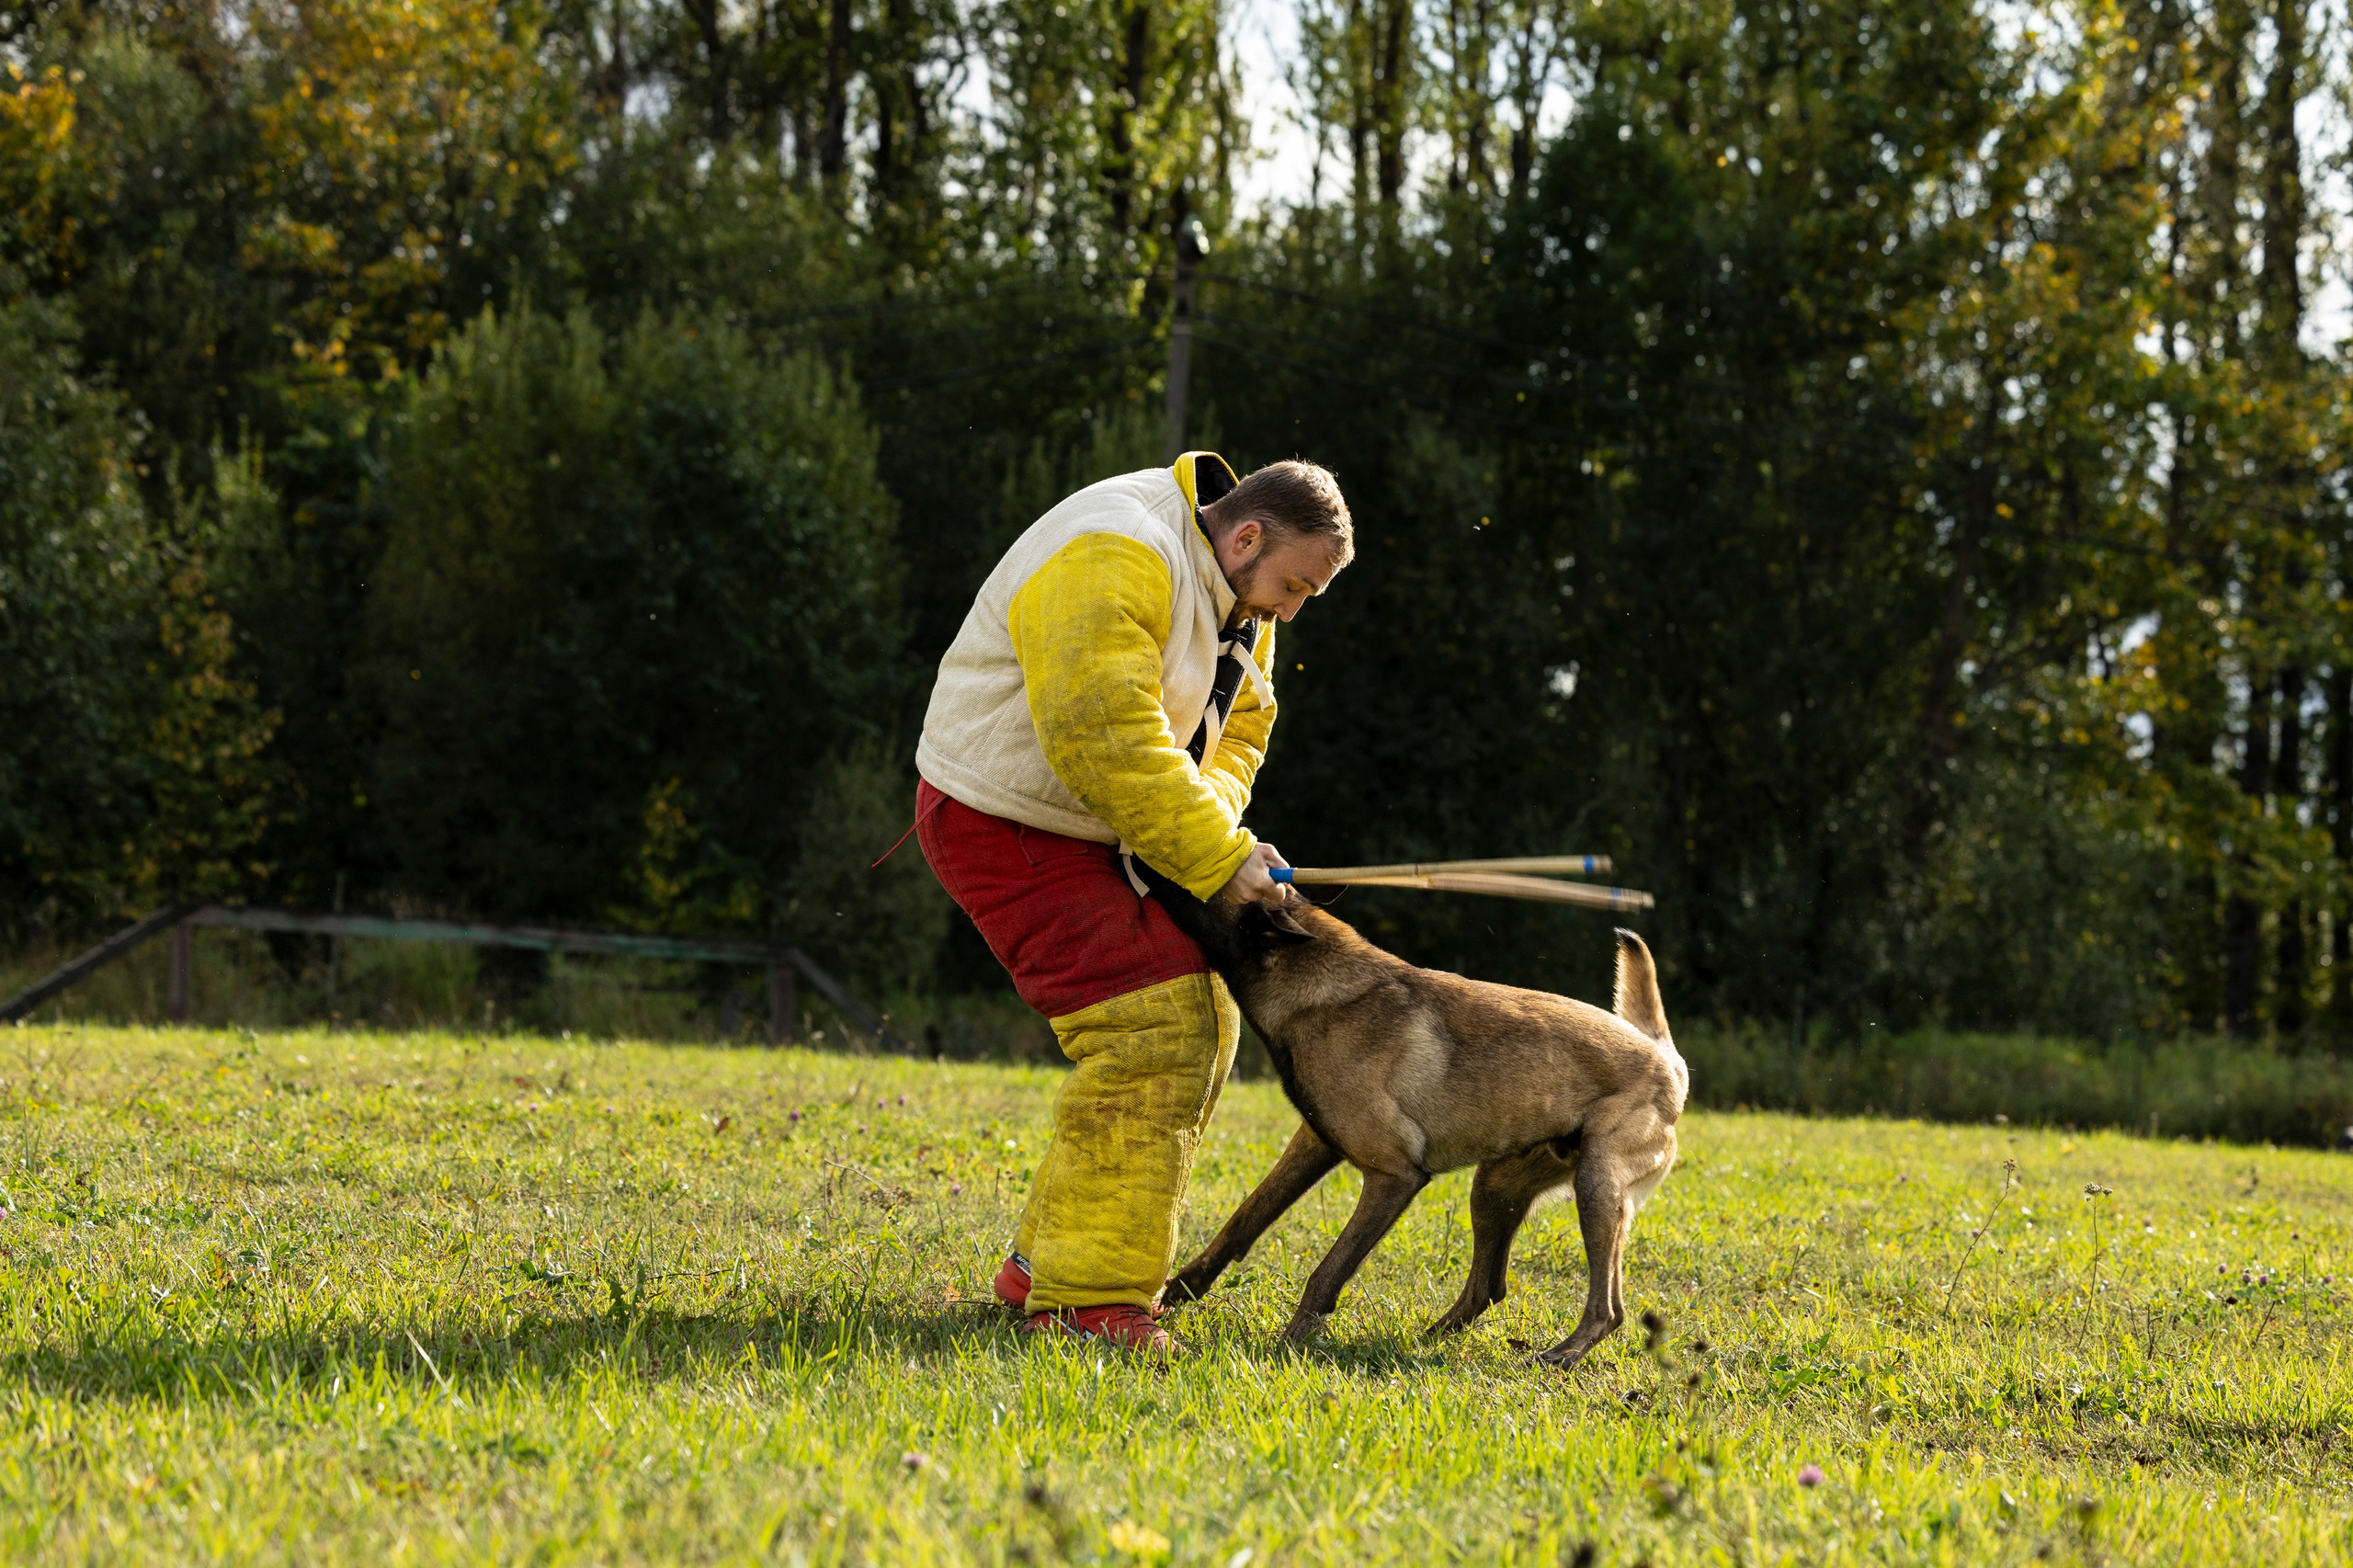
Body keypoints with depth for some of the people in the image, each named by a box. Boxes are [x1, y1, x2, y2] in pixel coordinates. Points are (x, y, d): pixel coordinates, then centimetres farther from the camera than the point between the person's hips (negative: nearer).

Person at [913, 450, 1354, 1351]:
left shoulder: (1235, 599, 7)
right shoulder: (1114, 561, -26)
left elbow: (1237, 727, 13)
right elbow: (1107, 740, -32)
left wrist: (1210, 821, -9)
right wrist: (1214, 854, -27)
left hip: (1092, 834, 11)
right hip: (1004, 826, -11)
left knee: (1198, 1025, 12)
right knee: (1147, 1034, -18)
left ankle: (1044, 1264, 20)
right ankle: (1082, 1302, -16)